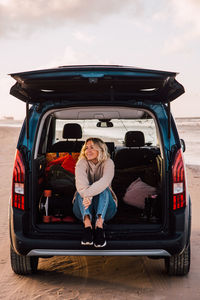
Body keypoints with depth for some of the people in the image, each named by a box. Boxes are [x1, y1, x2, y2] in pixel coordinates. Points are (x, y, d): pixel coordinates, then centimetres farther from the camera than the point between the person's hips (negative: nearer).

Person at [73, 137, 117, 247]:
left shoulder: (108, 162, -5)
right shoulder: (82, 163, -3)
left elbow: (105, 181, -28)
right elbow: (80, 183, -25)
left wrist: (88, 194, -42)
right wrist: (87, 197, -45)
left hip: (105, 208, -1)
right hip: (82, 209, 1)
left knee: (103, 188, -28)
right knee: (84, 190, -27)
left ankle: (99, 223, -51)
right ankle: (87, 223, -51)